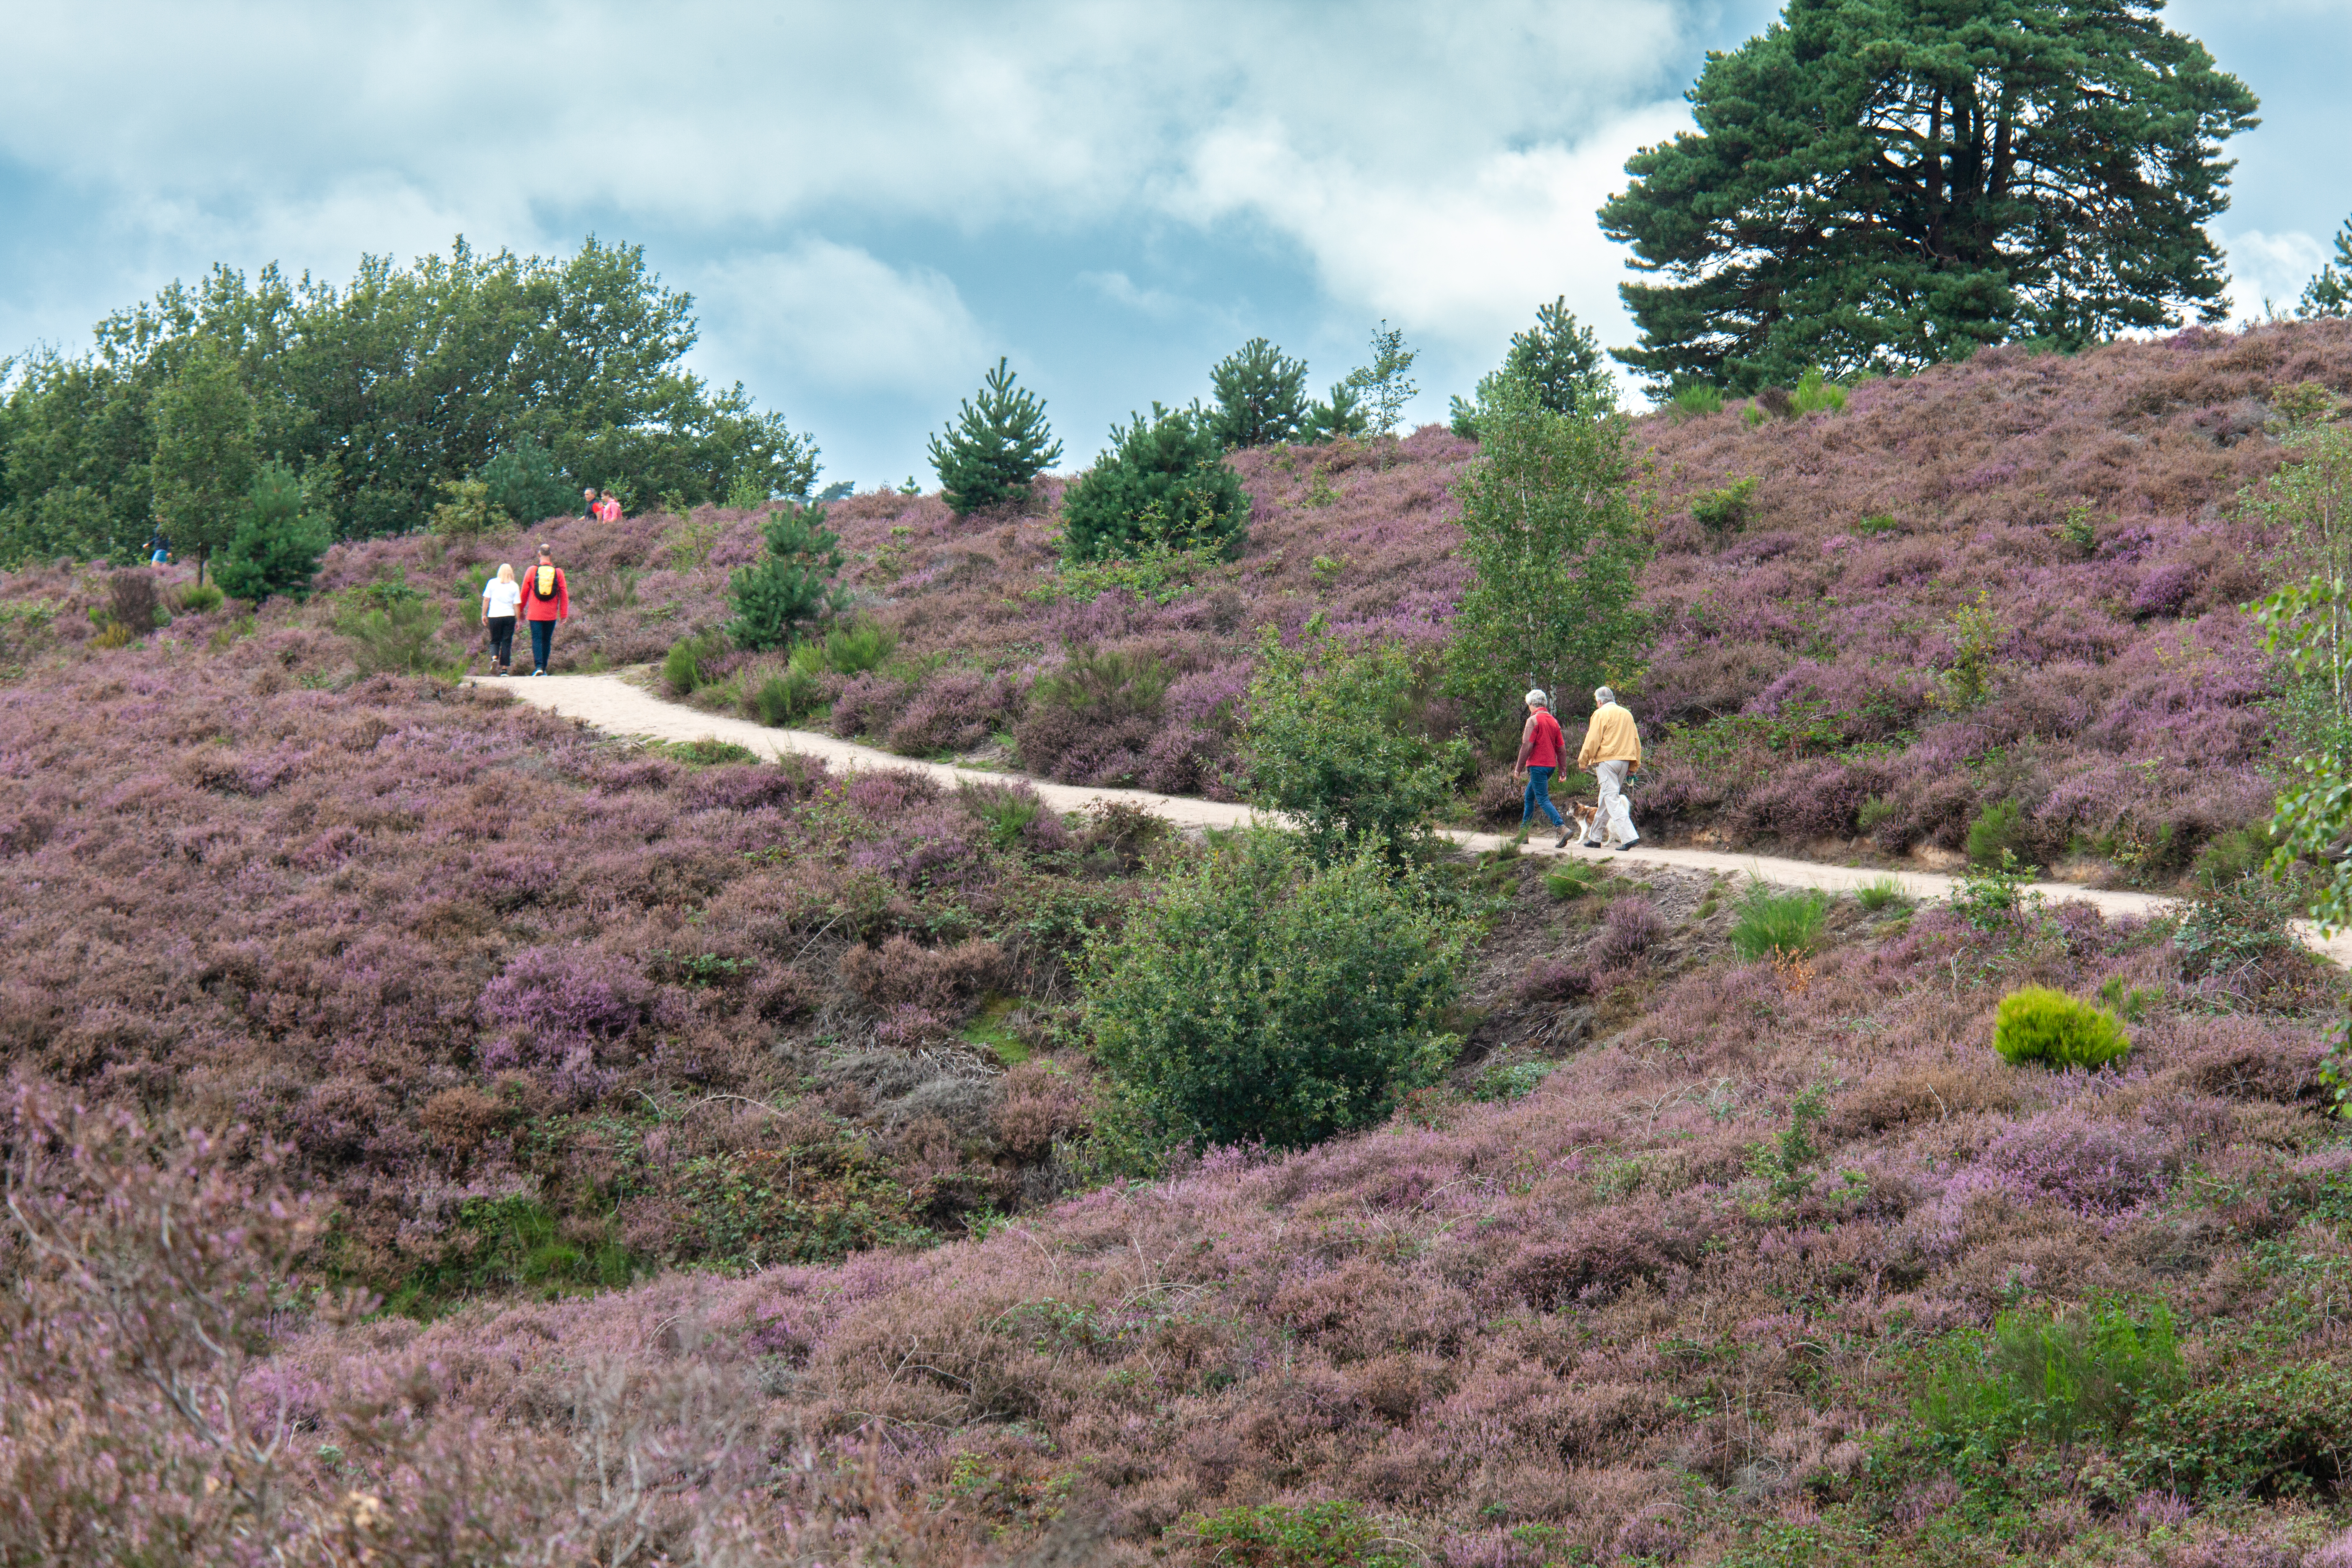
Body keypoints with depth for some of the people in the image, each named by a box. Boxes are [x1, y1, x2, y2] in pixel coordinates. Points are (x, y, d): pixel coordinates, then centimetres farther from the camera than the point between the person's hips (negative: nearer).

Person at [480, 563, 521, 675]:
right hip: (509, 616, 0)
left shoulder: (492, 583, 2)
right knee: (507, 643, 6)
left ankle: (494, 658, -17)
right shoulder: (515, 586, 1)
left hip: (494, 616, 0)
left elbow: (486, 600, 2)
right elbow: (517, 605, 1)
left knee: (495, 641, 12)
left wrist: (484, 615, 10)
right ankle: (504, 669, 3)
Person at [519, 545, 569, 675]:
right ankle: (544, 668, 15)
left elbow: (524, 592, 5)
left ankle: (539, 666, -19)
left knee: (537, 639, -3)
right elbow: (564, 594, 1)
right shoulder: (558, 572, 0)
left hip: (535, 614, -2)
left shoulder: (532, 571, -2)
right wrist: (564, 614, 7)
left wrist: (521, 610, 18)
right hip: (551, 614, 2)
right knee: (547, 641, 11)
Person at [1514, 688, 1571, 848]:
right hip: (1551, 765, 8)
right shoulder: (1554, 721, 12)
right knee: (1529, 797, 19)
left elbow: (1527, 746, -16)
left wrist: (1519, 767, -9)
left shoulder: (1534, 720, -10)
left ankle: (1562, 828, -26)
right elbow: (1562, 748, 12)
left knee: (1543, 800, -10)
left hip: (1537, 765, -8)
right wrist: (1562, 770, 18)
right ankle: (1523, 832, 23)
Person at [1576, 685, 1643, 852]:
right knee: (1607, 798, 17)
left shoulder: (1601, 714, -4)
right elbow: (1636, 740, 18)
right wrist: (1634, 765, 21)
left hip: (1607, 760, -7)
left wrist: (1583, 761, 0)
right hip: (1625, 761, 7)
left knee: (1612, 798, -10)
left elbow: (1592, 740, -9)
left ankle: (1629, 837, -24)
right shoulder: (1627, 714, 16)